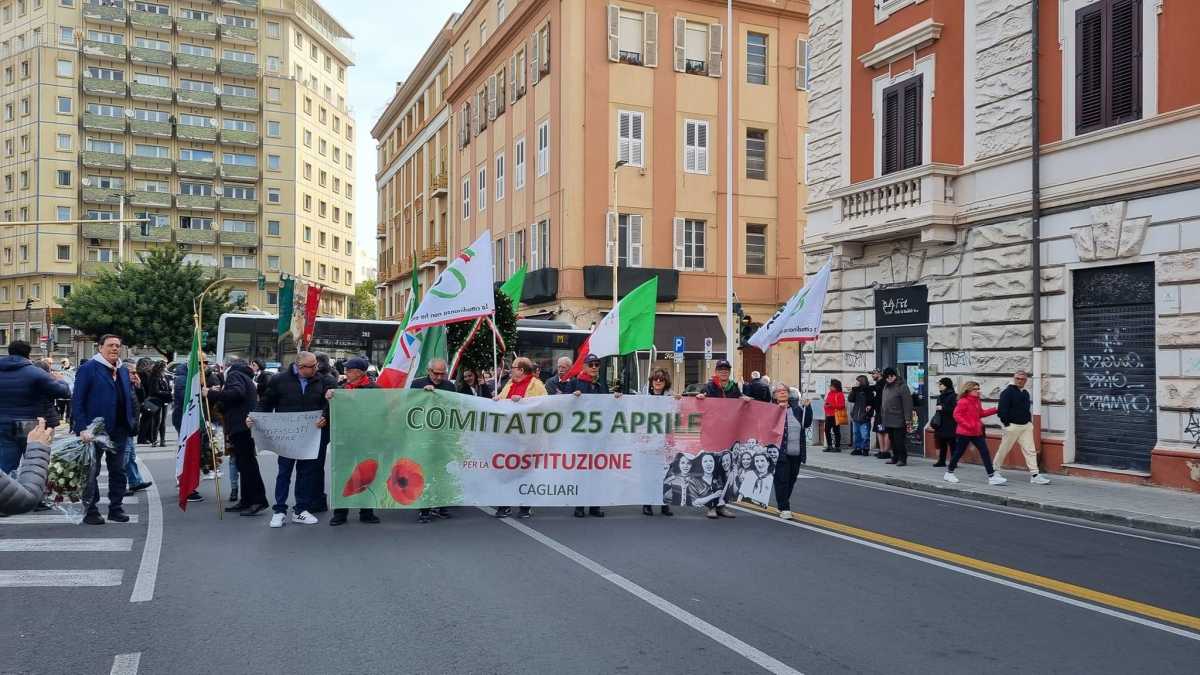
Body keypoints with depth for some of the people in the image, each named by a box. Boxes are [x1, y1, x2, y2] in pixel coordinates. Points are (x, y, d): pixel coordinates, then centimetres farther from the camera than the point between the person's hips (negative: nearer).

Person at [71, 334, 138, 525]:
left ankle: (115, 508, 18)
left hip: (119, 430, 6)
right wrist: (82, 428, -18)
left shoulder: (123, 371, 14)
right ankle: (90, 511, 11)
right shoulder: (88, 369, -6)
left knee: (118, 471, 10)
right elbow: (77, 400, -10)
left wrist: (131, 423, 7)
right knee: (91, 472, 4)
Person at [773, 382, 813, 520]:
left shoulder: (796, 408, 12)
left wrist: (807, 407, 0)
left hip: (796, 452, 5)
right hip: (781, 452, -5)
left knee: (791, 479, 13)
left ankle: (783, 504, 29)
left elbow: (807, 423, 10)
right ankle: (784, 508, 2)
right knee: (782, 480, -5)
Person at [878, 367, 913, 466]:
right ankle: (895, 457, 22)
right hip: (888, 420, 8)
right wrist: (882, 416, 17)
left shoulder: (902, 387, -9)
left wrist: (908, 420, -18)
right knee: (892, 440, 13)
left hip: (898, 420, -7)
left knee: (900, 441, -5)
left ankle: (902, 459, 2)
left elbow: (907, 404, -14)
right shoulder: (886, 387, 15)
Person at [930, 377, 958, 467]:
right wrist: (932, 422, 16)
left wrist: (943, 408, -20)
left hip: (950, 426, -8)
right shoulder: (940, 396, 14)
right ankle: (941, 461, 15)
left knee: (951, 444, -1)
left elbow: (954, 410, -18)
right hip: (940, 425, 8)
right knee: (941, 444, 10)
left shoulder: (952, 396, -11)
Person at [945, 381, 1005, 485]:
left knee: (985, 452, -1)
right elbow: (956, 415, -19)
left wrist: (995, 410, 12)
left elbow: (981, 413, 20)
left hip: (977, 432, 7)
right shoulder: (963, 401, -15)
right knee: (958, 452, 4)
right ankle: (949, 473, 22)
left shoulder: (977, 401, 11)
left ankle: (992, 476, -1)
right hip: (964, 433, -7)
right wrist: (967, 425, -25)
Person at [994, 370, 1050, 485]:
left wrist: (1030, 421, 12)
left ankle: (1034, 475, -3)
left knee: (1030, 450, -1)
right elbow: (1002, 410, -15)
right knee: (1004, 449, 4)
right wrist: (1006, 423, -14)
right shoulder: (1007, 392, -11)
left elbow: (1028, 409, 22)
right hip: (1013, 426, -6)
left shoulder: (1026, 393, 13)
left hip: (1026, 426, 7)